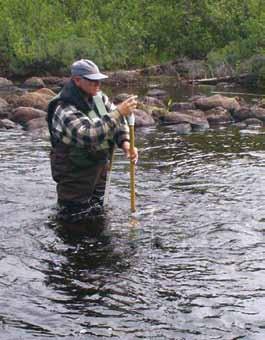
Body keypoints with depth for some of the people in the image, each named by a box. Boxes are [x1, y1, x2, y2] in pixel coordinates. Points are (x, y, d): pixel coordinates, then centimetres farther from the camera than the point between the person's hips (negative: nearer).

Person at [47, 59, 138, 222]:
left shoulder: (98, 97, -3)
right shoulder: (65, 110, -28)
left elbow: (118, 122, 4)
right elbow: (89, 136, -41)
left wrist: (125, 143, -16)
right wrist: (118, 112, -42)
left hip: (98, 170, 8)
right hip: (75, 176, -8)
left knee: (97, 214, 22)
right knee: (75, 220, 0)